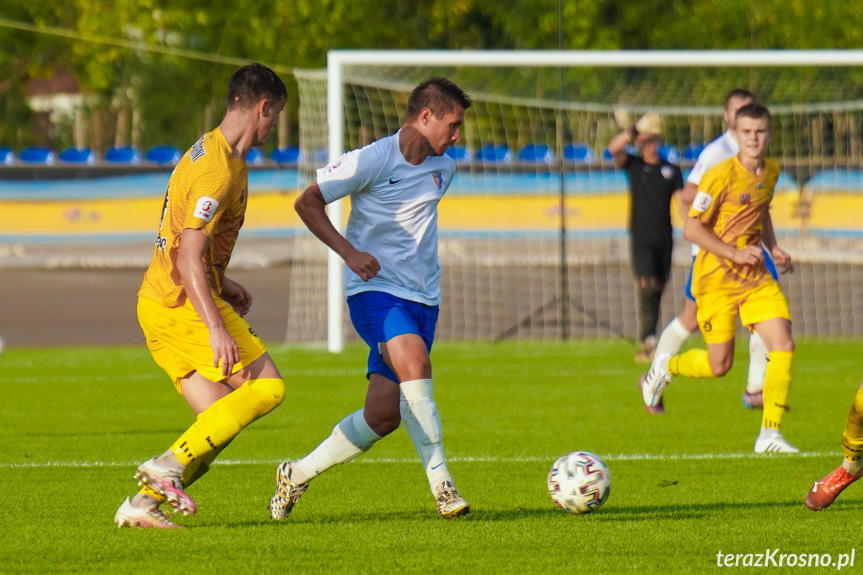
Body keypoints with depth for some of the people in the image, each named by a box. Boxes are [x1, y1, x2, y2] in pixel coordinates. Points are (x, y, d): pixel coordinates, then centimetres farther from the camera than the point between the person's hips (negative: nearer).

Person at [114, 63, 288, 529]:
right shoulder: (219, 171, -18)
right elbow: (189, 256, -24)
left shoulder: (208, 150, 15)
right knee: (267, 387, -9)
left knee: (222, 420, 5)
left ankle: (141, 504, 0)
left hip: (159, 302, 10)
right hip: (183, 304, -10)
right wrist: (216, 328, -28)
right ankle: (171, 464, -14)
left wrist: (221, 284, 29)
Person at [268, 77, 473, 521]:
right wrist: (349, 252, -17)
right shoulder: (373, 160, -11)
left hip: (422, 299, 7)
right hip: (374, 289, -6)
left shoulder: (443, 169, 11)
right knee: (414, 363, -33)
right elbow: (307, 202, -7)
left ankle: (297, 475, 18)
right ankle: (440, 482, -27)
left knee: (383, 415, -1)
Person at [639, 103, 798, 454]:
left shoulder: (771, 173, 5)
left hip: (756, 277, 5)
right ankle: (664, 367, 33)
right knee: (719, 365, 1)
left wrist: (773, 248, 9)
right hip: (717, 278, -5)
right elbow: (691, 229, -14)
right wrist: (735, 254, -21)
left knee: (783, 344, -12)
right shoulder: (721, 176, -17)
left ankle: (770, 434, -6)